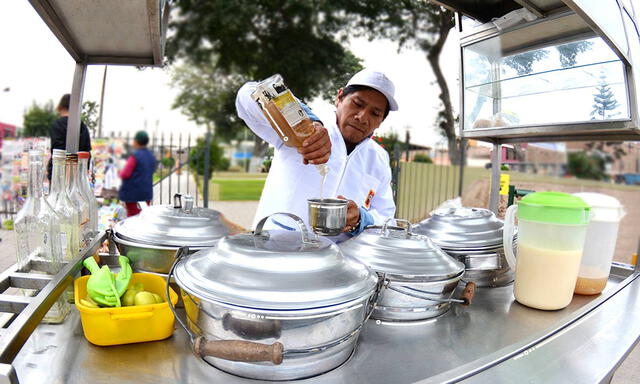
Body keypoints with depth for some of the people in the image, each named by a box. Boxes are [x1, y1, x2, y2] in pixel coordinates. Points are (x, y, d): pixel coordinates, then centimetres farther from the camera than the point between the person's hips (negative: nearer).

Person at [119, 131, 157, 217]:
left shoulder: (135, 156, -16)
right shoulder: (151, 156, 6)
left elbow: (125, 174, -17)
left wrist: (120, 172, 4)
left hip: (133, 193, -7)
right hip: (146, 193, 7)